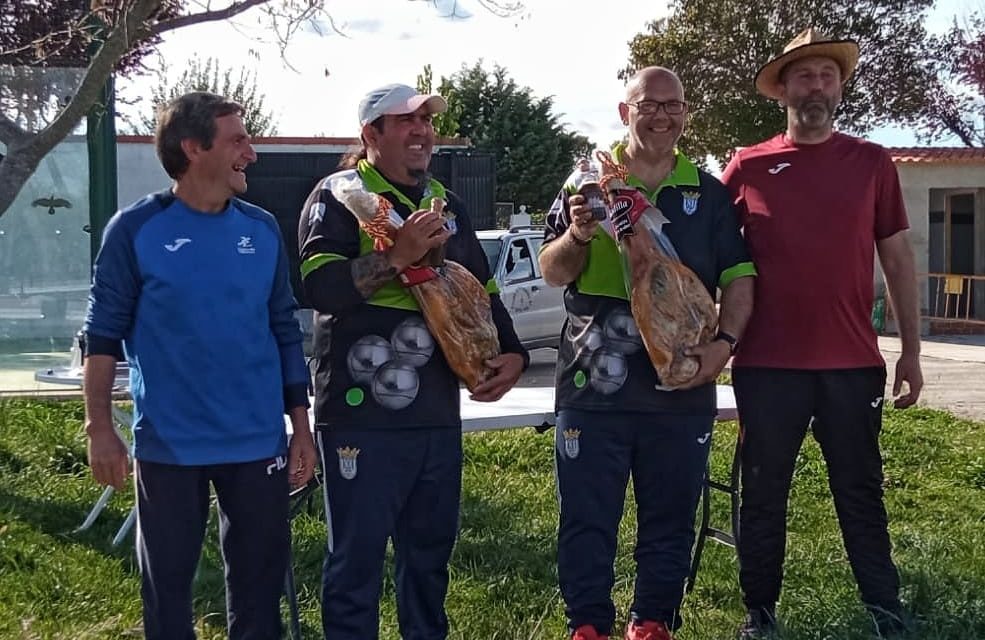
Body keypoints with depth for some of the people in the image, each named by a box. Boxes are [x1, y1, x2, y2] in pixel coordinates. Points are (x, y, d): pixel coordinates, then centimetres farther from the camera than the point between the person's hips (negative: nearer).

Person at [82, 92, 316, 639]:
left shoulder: (263, 230, 4)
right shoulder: (136, 229, -6)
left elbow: (286, 332, 9)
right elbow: (104, 333, -4)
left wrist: (302, 428, 7)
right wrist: (100, 427, -9)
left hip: (258, 441, 3)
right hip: (169, 444, -3)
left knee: (261, 575, 12)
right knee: (167, 580, 11)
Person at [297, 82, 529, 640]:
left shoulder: (445, 203, 16)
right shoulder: (338, 196, -5)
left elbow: (482, 289, 22)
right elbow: (319, 286, -20)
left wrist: (512, 352, 7)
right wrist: (397, 256, -27)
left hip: (438, 410, 7)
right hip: (363, 412, -7)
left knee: (431, 547, 16)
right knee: (357, 553, -1)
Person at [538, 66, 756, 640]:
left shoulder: (708, 194, 9)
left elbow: (739, 277, 6)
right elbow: (553, 272, 2)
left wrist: (725, 342, -11)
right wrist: (576, 236, -20)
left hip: (683, 388, 2)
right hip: (594, 386, -1)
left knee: (670, 519, 11)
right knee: (587, 517, 4)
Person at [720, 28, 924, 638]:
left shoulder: (872, 163, 5)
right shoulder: (747, 166, 2)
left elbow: (899, 259, 7)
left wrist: (911, 349, 4)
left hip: (853, 362, 1)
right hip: (766, 363, 0)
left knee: (861, 493, 9)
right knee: (764, 494, 9)